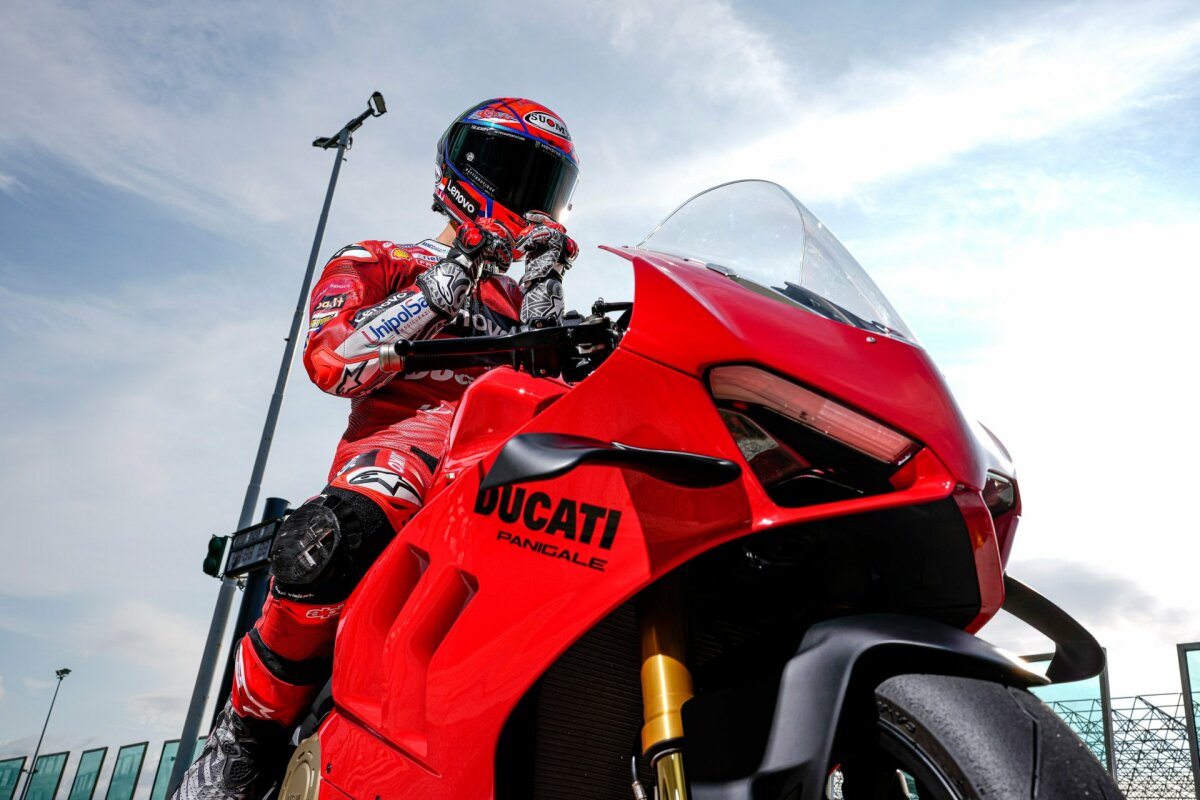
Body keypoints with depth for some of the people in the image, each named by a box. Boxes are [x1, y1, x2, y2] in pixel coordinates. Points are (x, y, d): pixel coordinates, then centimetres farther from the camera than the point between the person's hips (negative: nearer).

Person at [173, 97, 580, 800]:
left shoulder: (523, 299, 32)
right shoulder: (376, 264, 19)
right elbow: (332, 361, -1)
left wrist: (546, 306, 6)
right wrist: (443, 288, -3)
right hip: (402, 434, -3)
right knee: (334, 535, -38)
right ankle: (248, 738, -17)